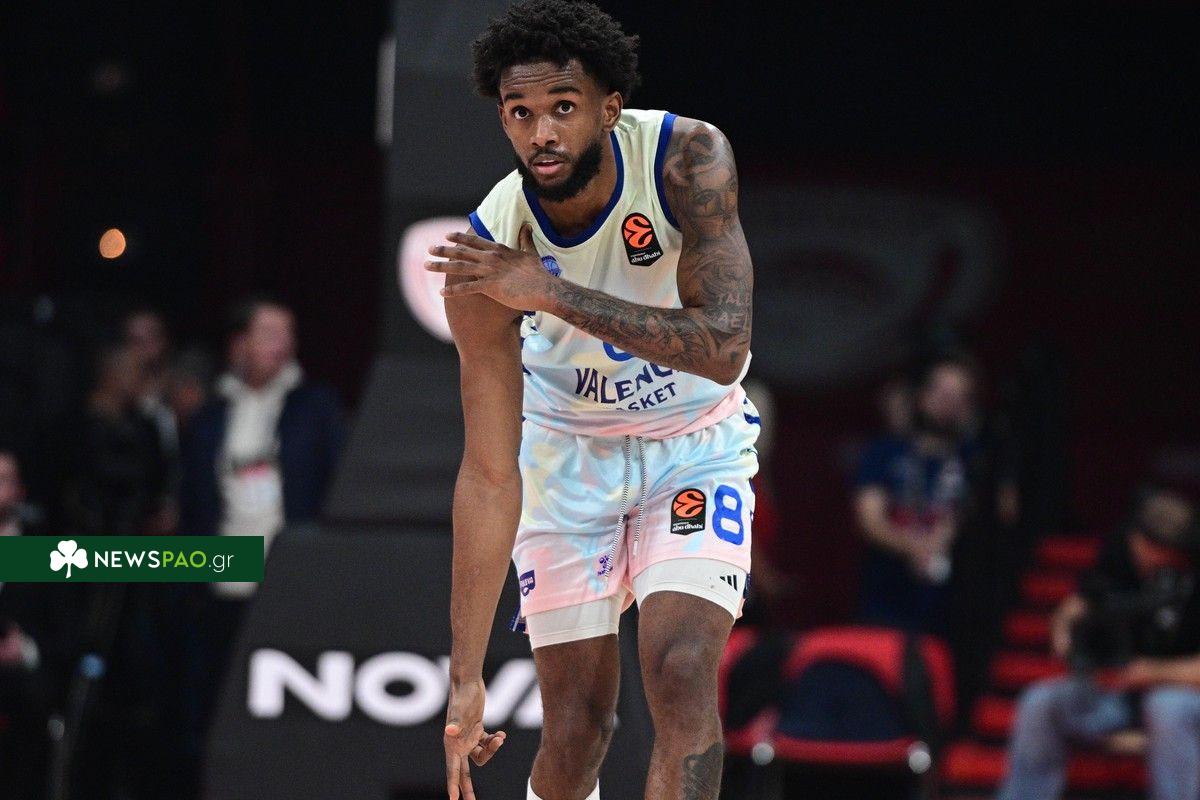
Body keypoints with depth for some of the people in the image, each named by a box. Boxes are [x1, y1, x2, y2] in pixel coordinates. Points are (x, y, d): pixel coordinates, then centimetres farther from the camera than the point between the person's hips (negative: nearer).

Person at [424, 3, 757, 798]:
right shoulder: (486, 256, -26)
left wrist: (552, 294, -41)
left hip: (696, 443, 0)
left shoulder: (689, 158, -26)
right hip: (569, 449, 0)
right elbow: (489, 471, -24)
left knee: (681, 674, -20)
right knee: (576, 725, -3)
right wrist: (467, 676, -27)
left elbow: (724, 345, -35)